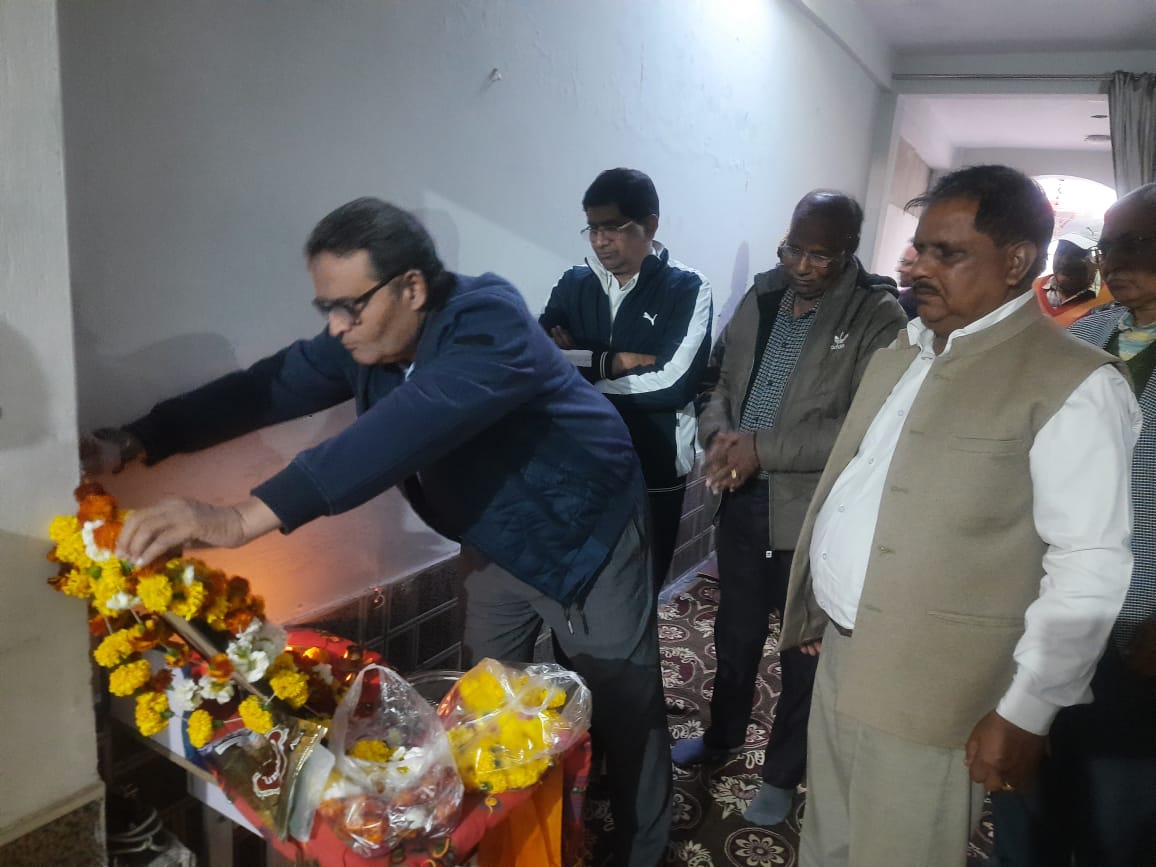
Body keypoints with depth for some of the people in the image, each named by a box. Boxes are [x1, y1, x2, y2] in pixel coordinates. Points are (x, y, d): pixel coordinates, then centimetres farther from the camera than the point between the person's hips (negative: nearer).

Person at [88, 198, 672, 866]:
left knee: (624, 713, 6)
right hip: (500, 545, 7)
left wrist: (245, 518, -53)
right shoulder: (363, 340, -9)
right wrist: (141, 440, -14)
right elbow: (268, 386, -4)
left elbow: (403, 429, -47)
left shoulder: (489, 321, -34)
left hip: (584, 538, -7)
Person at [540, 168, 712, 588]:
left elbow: (674, 383, -19)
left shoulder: (687, 289, -7)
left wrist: (577, 366, -11)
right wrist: (614, 362, -17)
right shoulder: (574, 283, 4)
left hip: (653, 473, -3)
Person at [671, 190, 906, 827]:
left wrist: (761, 449, -23)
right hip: (741, 501, 5)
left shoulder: (879, 318, -13)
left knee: (805, 652, 14)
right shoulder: (762, 297, 5)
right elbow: (724, 382, 11)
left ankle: (782, 774, 36)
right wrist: (718, 436, -10)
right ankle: (721, 737, 47)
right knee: (735, 633, 23)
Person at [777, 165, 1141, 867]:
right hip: (839, 653, 7)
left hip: (927, 689, -7)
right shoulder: (898, 356, 11)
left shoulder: (1074, 384, -14)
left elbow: (1089, 566, -17)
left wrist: (1026, 713, -16)